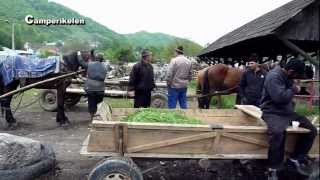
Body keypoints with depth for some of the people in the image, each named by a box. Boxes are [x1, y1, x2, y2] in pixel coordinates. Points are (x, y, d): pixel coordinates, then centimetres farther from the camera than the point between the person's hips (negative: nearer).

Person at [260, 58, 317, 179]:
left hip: (287, 111, 10)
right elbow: (279, 97, -27)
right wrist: (293, 90, -12)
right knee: (278, 132, -38)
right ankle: (273, 169, -22)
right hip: (273, 112, -10)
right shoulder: (274, 76, -16)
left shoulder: (287, 77, 13)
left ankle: (295, 159, 13)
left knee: (311, 130, 4)